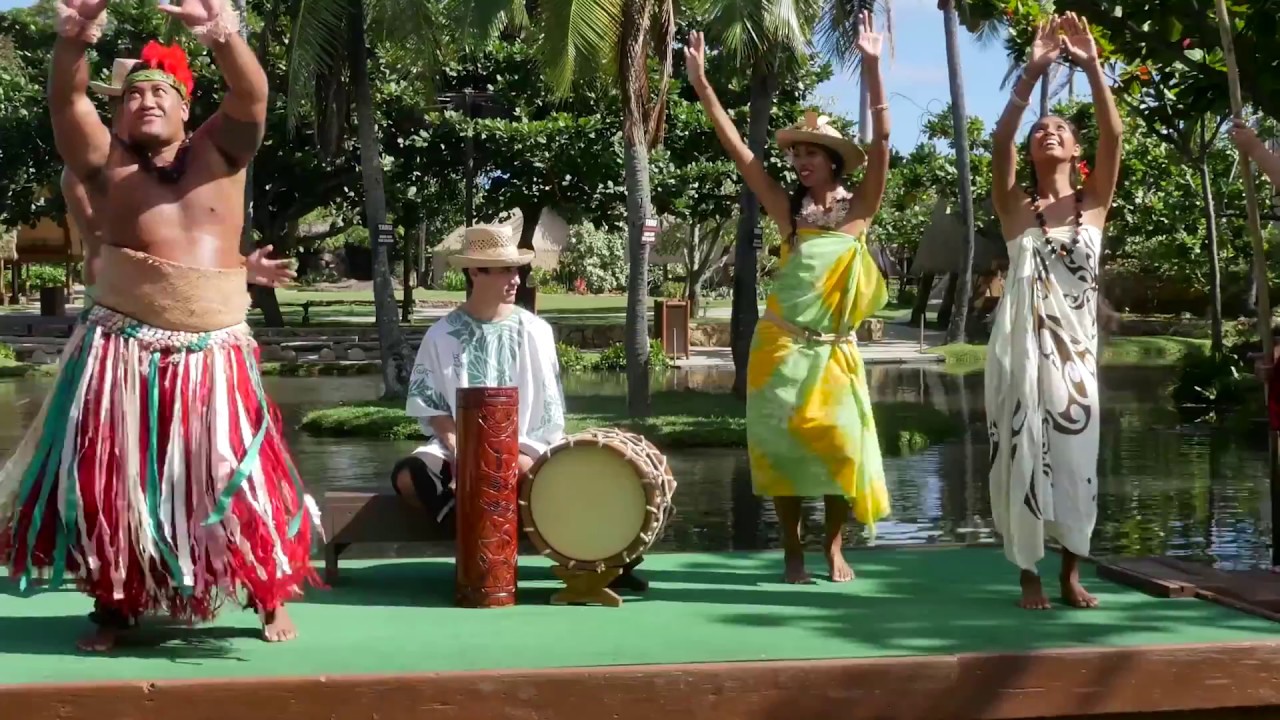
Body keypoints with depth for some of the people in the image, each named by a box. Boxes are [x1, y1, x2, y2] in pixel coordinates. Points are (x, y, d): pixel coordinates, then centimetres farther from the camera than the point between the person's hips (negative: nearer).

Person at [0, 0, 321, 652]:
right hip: (121, 350, 1)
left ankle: (272, 600, 17)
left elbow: (251, 95, -10)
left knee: (238, 478, 0)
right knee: (109, 479, 2)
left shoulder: (218, 151, 8)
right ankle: (113, 606, 19)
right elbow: (66, 100, -8)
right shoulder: (106, 161, 9)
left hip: (212, 353, 0)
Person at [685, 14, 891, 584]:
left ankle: (834, 545, 15)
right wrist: (702, 84, -8)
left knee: (841, 443, -1)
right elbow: (738, 151, -1)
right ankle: (792, 550, 11)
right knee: (783, 442, 1)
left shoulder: (860, 207, 2)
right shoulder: (788, 209, 3)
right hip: (783, 345, 0)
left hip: (834, 348, 0)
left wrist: (872, 67, -17)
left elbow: (882, 141, -9)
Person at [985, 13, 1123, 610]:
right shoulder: (1015, 206, 3)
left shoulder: (1094, 202, 7)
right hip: (1022, 344, -1)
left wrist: (1092, 67, -16)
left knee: (1075, 455, 4)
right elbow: (1001, 142, -12)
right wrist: (1032, 73, -20)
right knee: (1023, 454, 0)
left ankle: (1071, 574, 16)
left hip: (1076, 346, 2)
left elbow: (1113, 135, -7)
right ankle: (1029, 576, 9)